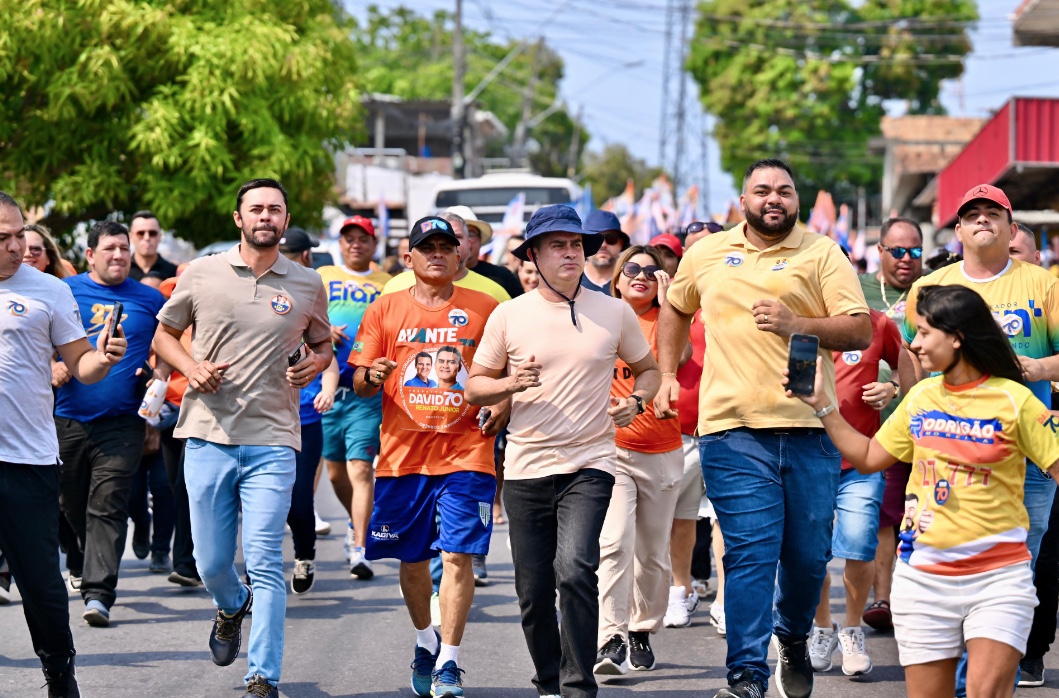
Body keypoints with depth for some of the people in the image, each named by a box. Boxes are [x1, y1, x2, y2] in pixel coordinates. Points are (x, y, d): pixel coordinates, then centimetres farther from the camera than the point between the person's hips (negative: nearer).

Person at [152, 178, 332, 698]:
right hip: (208, 439, 1)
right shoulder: (201, 275, 4)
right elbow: (164, 335, 14)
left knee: (264, 563, -10)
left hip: (272, 444, -1)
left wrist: (315, 363, -2)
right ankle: (232, 609, 42)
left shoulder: (307, 285, 7)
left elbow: (322, 344, 21)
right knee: (210, 563, 7)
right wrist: (191, 366, -6)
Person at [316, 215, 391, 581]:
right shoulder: (321, 278, 12)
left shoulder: (388, 285, 10)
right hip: (327, 385, 2)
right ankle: (356, 522, 37)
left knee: (360, 469, -12)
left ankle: (359, 551, -14)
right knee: (335, 470, 11)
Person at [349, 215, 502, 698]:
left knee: (457, 556, -10)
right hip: (403, 453, 2)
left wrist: (503, 408, -6)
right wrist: (371, 377, -15)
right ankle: (426, 640, 34)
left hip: (466, 453, -2)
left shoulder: (485, 309, 5)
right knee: (411, 558, 10)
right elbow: (360, 383, 7)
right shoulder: (386, 309, 7)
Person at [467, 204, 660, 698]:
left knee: (574, 569, -22)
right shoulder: (509, 315, 3)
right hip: (526, 470, 2)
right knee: (533, 593, 5)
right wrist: (511, 385, -12)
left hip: (590, 465, -2)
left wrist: (636, 401, -3)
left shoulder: (614, 313, 5)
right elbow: (474, 387, 9)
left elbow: (648, 369, 18)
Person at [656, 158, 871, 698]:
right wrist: (667, 374, 23)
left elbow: (860, 331, -2)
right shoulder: (707, 253, 13)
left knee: (809, 553, 7)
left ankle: (794, 639, 35)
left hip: (808, 429, 0)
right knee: (750, 552, -8)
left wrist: (797, 324, -15)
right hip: (733, 430, 0)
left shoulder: (821, 254, 5)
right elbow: (675, 308, 31)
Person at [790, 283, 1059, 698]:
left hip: (998, 575, -4)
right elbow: (868, 458, 17)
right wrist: (821, 404, 11)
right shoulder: (922, 397, 9)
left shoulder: (1014, 400, -6)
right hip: (923, 577, 5)